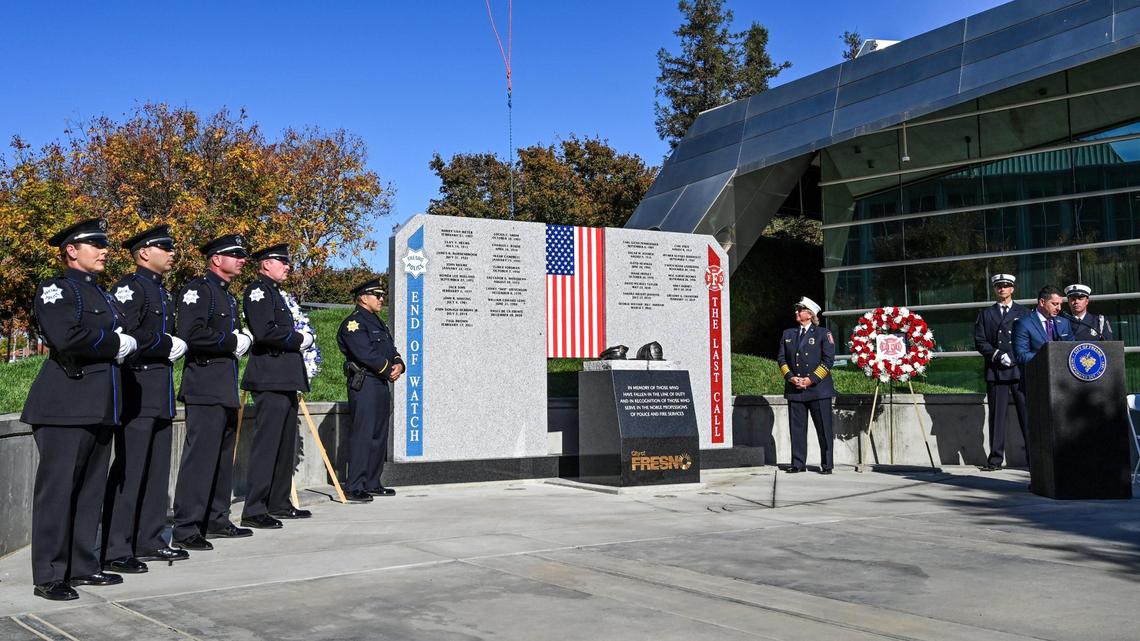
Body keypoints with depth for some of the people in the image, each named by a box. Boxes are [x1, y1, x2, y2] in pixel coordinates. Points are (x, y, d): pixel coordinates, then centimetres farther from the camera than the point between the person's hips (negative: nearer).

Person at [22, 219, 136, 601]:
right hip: (66, 406, -8)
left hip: (99, 406, 8)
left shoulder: (99, 293, 21)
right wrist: (116, 344, -10)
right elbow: (66, 337, -21)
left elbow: (116, 338, 20)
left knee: (91, 490, 11)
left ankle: (82, 566, 19)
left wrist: (124, 342, -2)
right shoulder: (56, 289, -5)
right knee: (57, 489, -4)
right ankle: (49, 576, 1)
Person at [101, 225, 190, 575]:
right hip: (138, 390, -9)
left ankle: (149, 541, 20)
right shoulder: (130, 286, -9)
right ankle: (115, 550, -1)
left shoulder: (160, 291, 19)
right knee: (129, 470, -7)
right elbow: (125, 335, -20)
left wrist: (175, 345, 6)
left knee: (157, 469, 12)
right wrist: (167, 345, -12)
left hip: (160, 393, 9)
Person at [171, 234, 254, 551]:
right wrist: (232, 341, -14)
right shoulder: (198, 289, -9)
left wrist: (243, 340, 9)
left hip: (225, 388, 10)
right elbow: (191, 334, -22)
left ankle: (216, 520, 24)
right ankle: (185, 530, -6)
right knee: (200, 456, -10)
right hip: (205, 387, -10)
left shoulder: (227, 295, 21)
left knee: (223, 456, 15)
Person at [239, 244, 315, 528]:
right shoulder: (257, 291, -8)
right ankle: (254, 510, -8)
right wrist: (299, 339, -11)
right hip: (270, 378, -10)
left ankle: (279, 503, 21)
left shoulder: (275, 293, 23)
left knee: (285, 444, 13)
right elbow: (265, 332, -21)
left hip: (285, 379, 10)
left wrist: (300, 339, 9)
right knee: (267, 443, -10)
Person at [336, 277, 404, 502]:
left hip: (381, 384, 10)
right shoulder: (353, 323, -9)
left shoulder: (378, 323, 22)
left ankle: (372, 484, 20)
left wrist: (398, 364, -1)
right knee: (362, 435, -10)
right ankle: (354, 488, -8)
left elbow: (391, 349, 20)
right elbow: (366, 353, -19)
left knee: (379, 435, 12)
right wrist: (388, 369, -11)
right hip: (364, 384, -10)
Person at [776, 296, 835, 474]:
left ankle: (826, 465, 7)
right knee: (797, 428, 4)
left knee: (824, 429, 0)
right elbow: (781, 358, 11)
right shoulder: (788, 334, 15)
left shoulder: (823, 333, 3)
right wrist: (791, 377, -5)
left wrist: (811, 379, -12)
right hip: (794, 390, 4)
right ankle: (798, 463, 10)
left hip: (818, 388, -3)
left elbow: (828, 359, -4)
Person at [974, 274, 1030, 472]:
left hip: (1021, 370, 0)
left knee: (1027, 414, -2)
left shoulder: (1024, 312, 13)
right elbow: (980, 342, 5)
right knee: (997, 415, 0)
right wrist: (998, 355, -9)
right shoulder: (986, 314, 14)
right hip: (995, 372, 0)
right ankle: (995, 459, 3)